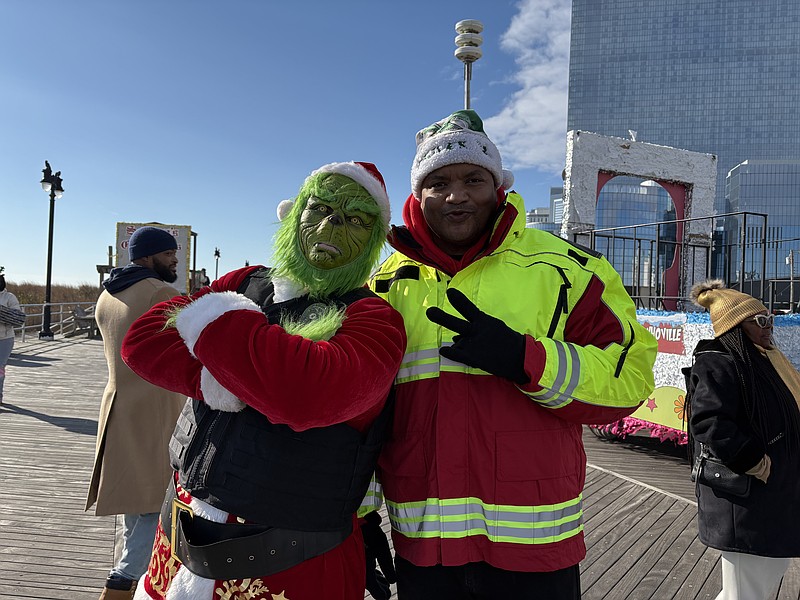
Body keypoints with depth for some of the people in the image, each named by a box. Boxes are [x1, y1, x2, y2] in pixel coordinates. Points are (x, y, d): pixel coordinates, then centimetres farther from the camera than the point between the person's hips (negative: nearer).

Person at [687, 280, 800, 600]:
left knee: (773, 566, 22)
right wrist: (757, 464, -23)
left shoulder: (763, 361, 13)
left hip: (774, 492, 10)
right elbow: (709, 423, -29)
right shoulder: (718, 365, -18)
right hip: (743, 499, -10)